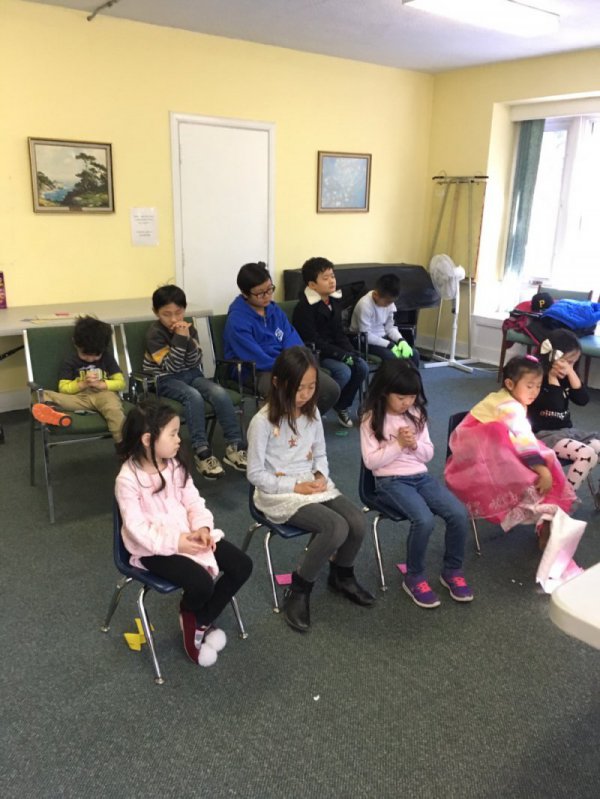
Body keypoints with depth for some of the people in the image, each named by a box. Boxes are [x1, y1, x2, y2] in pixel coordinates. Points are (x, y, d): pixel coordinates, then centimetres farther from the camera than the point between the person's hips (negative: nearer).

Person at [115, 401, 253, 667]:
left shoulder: (174, 465, 2)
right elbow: (137, 528, -20)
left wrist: (202, 527, -16)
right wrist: (175, 542, -27)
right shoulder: (128, 479, -19)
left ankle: (200, 622, 11)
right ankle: (190, 616, 11)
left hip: (188, 534, 7)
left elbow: (193, 501, 3)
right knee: (201, 583, -28)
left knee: (242, 565, -5)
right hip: (154, 547, -7)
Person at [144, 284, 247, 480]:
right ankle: (201, 452, -32)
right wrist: (179, 339, -26)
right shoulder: (155, 333, -11)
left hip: (191, 374, 5)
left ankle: (235, 446, -20)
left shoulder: (189, 328, 2)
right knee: (194, 396, -36)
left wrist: (188, 339, -20)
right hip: (165, 380, -4)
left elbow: (194, 363, -6)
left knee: (220, 393, -24)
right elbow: (170, 367, -19)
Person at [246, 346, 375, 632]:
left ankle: (342, 575, 18)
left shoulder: (312, 412, 2)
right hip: (280, 493, -6)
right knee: (336, 528, -26)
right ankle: (298, 591, -3)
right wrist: (295, 487, -17)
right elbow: (255, 474, -13)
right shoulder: (263, 421, -17)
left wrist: (321, 476, -7)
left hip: (312, 484, 6)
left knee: (357, 523, -14)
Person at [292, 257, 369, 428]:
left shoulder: (334, 301, 7)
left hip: (332, 350, 8)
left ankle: (342, 406, 7)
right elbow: (314, 342, -22)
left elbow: (339, 333, 11)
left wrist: (351, 353, -6)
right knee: (343, 372, -28)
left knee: (362, 367, -11)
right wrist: (343, 356, -24)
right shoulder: (304, 307, -17)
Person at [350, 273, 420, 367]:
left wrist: (401, 341, -16)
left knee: (414, 354, -9)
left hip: (382, 338, 7)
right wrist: (390, 345, -27)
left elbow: (391, 327, 4)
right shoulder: (365, 305, -25)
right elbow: (366, 335, -25)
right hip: (364, 341, -7)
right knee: (392, 357, -31)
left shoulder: (389, 303, -3)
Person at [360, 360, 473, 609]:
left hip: (421, 476, 5)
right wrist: (398, 444, -18)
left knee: (459, 514, -17)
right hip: (390, 481, -5)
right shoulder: (371, 419, -7)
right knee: (425, 520, -30)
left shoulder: (416, 414, 7)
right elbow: (370, 461, -11)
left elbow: (428, 454, 10)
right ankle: (414, 577, -6)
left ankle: (452, 570, 6)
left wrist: (415, 444, -12)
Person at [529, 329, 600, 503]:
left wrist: (571, 373, -7)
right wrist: (553, 378, -18)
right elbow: (555, 405, -22)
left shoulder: (563, 377, 10)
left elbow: (583, 400, -1)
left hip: (567, 430, 8)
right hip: (544, 434, -8)